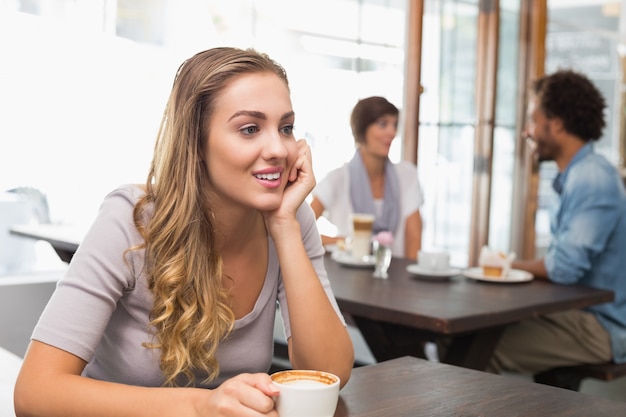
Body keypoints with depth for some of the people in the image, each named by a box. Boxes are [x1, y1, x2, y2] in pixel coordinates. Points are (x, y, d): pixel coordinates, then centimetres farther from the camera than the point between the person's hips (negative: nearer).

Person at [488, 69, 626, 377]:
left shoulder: (592, 179, -20)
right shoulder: (580, 174, 14)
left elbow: (564, 267, -26)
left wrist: (511, 266, -7)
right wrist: (513, 264, 0)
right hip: (583, 314, 10)